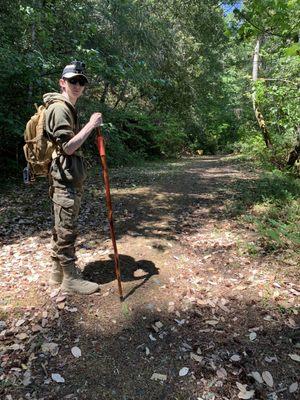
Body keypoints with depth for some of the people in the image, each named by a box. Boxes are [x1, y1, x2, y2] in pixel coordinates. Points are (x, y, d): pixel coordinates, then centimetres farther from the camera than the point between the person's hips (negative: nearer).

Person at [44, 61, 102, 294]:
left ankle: (58, 272, 27)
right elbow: (68, 147, -20)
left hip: (71, 179, 10)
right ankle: (70, 278, 10)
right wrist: (90, 125, -17)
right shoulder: (59, 108, -11)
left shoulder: (69, 108, 21)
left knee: (62, 227, 15)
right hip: (65, 180, -10)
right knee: (67, 229, -2)